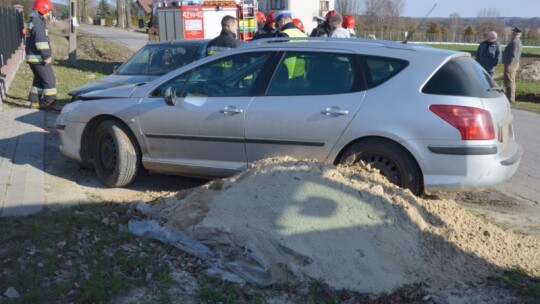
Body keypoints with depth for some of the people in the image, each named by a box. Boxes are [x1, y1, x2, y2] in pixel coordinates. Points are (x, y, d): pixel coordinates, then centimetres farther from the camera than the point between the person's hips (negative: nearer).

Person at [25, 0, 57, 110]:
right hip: (39, 58, -10)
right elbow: (41, 41, -24)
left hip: (33, 57, 10)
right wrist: (47, 56, -20)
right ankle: (49, 102, -3)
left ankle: (35, 101, 20)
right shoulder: (38, 23, -16)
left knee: (39, 79, 17)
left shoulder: (32, 21, 18)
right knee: (49, 80, -5)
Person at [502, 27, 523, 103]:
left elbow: (513, 55, -23)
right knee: (511, 81, 16)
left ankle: (510, 98, -6)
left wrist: (509, 64, -22)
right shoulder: (518, 41, 17)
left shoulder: (514, 42, -17)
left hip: (511, 64, -11)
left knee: (509, 81, -8)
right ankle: (511, 97, 22)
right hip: (515, 63, 11)